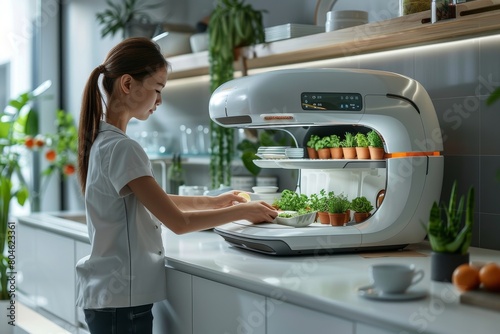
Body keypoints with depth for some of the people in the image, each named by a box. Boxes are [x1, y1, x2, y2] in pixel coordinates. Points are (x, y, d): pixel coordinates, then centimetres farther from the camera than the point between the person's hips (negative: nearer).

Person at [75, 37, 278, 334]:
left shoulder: (101, 139, 8)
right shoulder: (121, 148, -20)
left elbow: (153, 200, 18)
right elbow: (179, 222, -19)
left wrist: (213, 202, 13)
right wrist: (243, 211, -8)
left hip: (108, 294, 9)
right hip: (121, 299, -9)